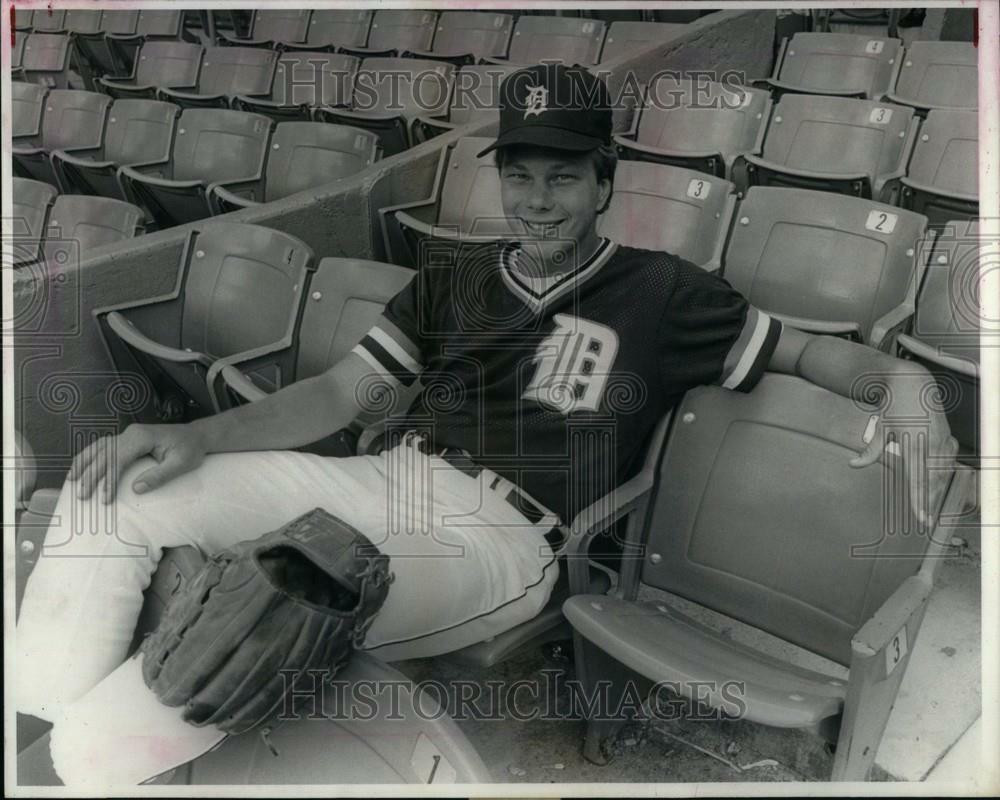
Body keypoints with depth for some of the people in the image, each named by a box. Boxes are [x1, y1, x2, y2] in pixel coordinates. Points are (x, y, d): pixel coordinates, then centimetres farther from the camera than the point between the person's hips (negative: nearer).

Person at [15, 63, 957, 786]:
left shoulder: (659, 291, 8)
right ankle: (52, 733, 0)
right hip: (387, 481, 6)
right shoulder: (452, 275, 17)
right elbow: (341, 392, 11)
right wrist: (200, 436, -5)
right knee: (115, 491, -9)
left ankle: (94, 745, -5)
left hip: (500, 535, -5)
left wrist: (905, 377, -13)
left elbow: (805, 349, 11)